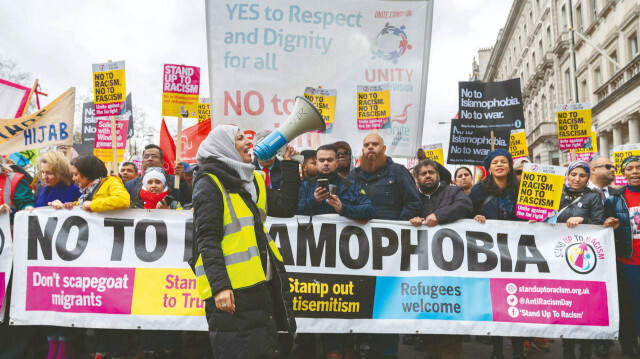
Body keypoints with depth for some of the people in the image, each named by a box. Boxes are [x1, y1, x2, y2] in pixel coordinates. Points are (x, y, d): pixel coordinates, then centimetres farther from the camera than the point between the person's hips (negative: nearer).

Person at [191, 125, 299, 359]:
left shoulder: (253, 180, 18)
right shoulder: (209, 184, -5)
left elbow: (286, 207, 10)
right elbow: (207, 240, -13)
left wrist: (289, 165, 11)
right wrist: (219, 286, -23)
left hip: (259, 285, 8)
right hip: (231, 291, -8)